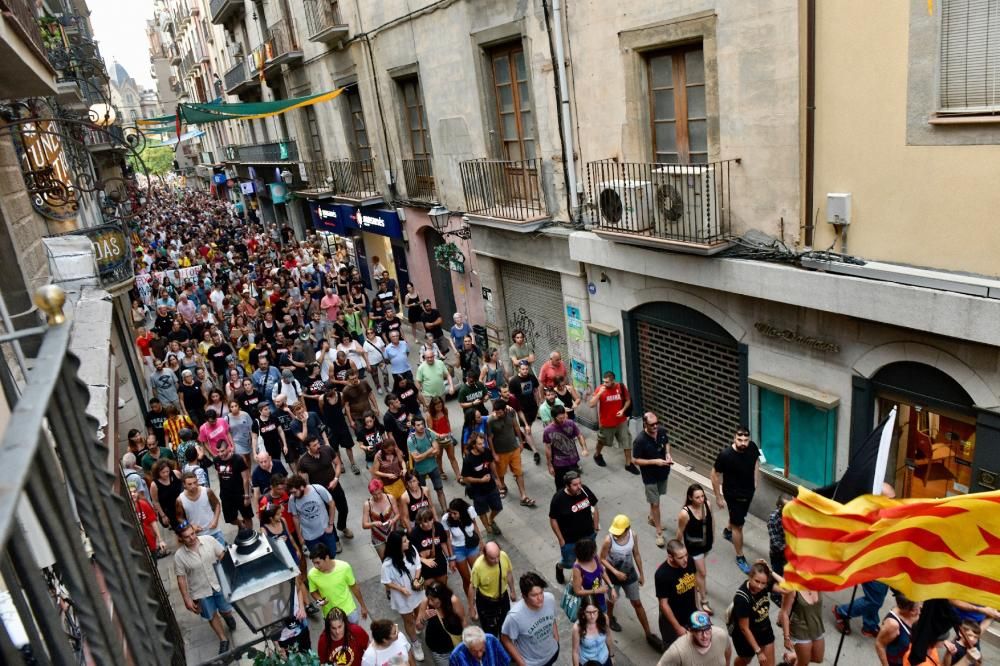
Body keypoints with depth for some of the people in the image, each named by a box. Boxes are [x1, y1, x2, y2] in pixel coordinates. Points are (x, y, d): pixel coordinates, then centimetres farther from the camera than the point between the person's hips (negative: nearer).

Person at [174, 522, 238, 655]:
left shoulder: (208, 539, -17)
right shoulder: (179, 556, -20)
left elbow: (223, 555, -4)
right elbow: (181, 579, -11)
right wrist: (187, 599, -9)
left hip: (219, 583, 1)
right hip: (200, 591, -1)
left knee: (226, 611, 18)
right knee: (212, 616, 16)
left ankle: (228, 617, 54)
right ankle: (223, 640, 37)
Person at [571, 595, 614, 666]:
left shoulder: (604, 618, -23)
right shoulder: (577, 627, -32)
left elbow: (607, 637, -2)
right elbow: (575, 652, -18)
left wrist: (611, 654, 11)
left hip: (604, 659, 3)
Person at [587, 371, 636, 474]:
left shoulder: (621, 387, -12)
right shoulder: (600, 389, -18)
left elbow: (628, 400, 5)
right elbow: (591, 404, -24)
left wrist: (623, 410, -13)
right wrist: (599, 393, -33)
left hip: (621, 421, 2)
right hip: (606, 422, -2)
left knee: (627, 442, 6)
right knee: (602, 441, 19)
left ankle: (628, 464, 22)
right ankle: (597, 455, 48)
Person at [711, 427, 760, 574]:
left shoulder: (752, 447, -19)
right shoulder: (725, 455, -32)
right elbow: (715, 475, -19)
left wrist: (755, 482, 8)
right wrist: (718, 497, -13)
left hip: (749, 491, 5)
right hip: (733, 494, -5)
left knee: (739, 516, 29)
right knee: (738, 525, 4)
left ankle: (728, 531, 60)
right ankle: (740, 557, 22)